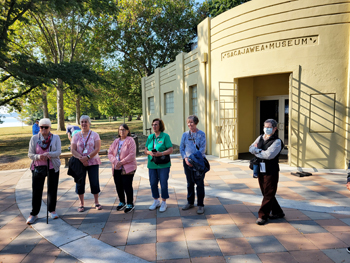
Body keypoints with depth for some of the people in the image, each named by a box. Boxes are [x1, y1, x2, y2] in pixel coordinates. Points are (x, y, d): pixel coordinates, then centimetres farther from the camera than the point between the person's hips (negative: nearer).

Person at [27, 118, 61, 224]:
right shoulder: (34, 138, 1)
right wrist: (38, 156, -22)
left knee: (52, 189, 8)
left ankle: (52, 210, 25)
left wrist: (48, 154, -28)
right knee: (36, 190, 1)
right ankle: (34, 214, 14)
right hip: (38, 167, 0)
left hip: (53, 167, 0)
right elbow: (30, 154, -1)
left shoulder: (56, 138, 0)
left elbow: (58, 152, -9)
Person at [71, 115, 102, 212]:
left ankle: (96, 202, 18)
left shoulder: (95, 135, 1)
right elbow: (73, 150, 0)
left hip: (93, 162, -1)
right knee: (80, 183, 4)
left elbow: (97, 149, -8)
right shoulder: (76, 136, 7)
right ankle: (81, 204, 19)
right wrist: (81, 158, -16)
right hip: (79, 163, 2)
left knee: (94, 182, 1)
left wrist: (87, 157, -19)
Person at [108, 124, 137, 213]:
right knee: (118, 186, 11)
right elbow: (110, 153, 7)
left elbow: (132, 155, -15)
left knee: (127, 186, -3)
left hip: (128, 168, -6)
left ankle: (130, 204, 15)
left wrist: (121, 162, -17)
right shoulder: (116, 141, 12)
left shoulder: (130, 141, -6)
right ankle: (122, 202, 31)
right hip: (116, 168, 6)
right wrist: (115, 161, -11)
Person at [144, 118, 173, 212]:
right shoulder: (150, 137, 11)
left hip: (163, 165, -5)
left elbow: (170, 150, -10)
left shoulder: (165, 136, -5)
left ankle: (164, 203, 20)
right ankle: (156, 201, 30)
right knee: (153, 183, 11)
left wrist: (160, 153, -23)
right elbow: (145, 150, 11)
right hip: (152, 165, 5)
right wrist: (149, 152, -11)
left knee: (163, 184, 3)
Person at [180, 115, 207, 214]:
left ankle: (200, 205, 13)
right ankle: (190, 202, 28)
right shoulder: (185, 134, 7)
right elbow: (181, 148, 7)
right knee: (189, 183, 14)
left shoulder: (201, 134, -3)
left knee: (199, 183, 1)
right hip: (187, 162, 3)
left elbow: (202, 149, -8)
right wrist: (185, 158, -9)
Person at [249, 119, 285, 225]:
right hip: (260, 170, 7)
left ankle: (262, 216, 10)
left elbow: (269, 155, -23)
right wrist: (259, 150, -13)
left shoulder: (277, 142, -11)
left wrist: (256, 152, -9)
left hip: (271, 172, -7)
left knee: (268, 194, 1)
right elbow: (251, 148, 7)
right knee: (265, 193, 16)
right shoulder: (260, 138, 11)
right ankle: (278, 212, 33)